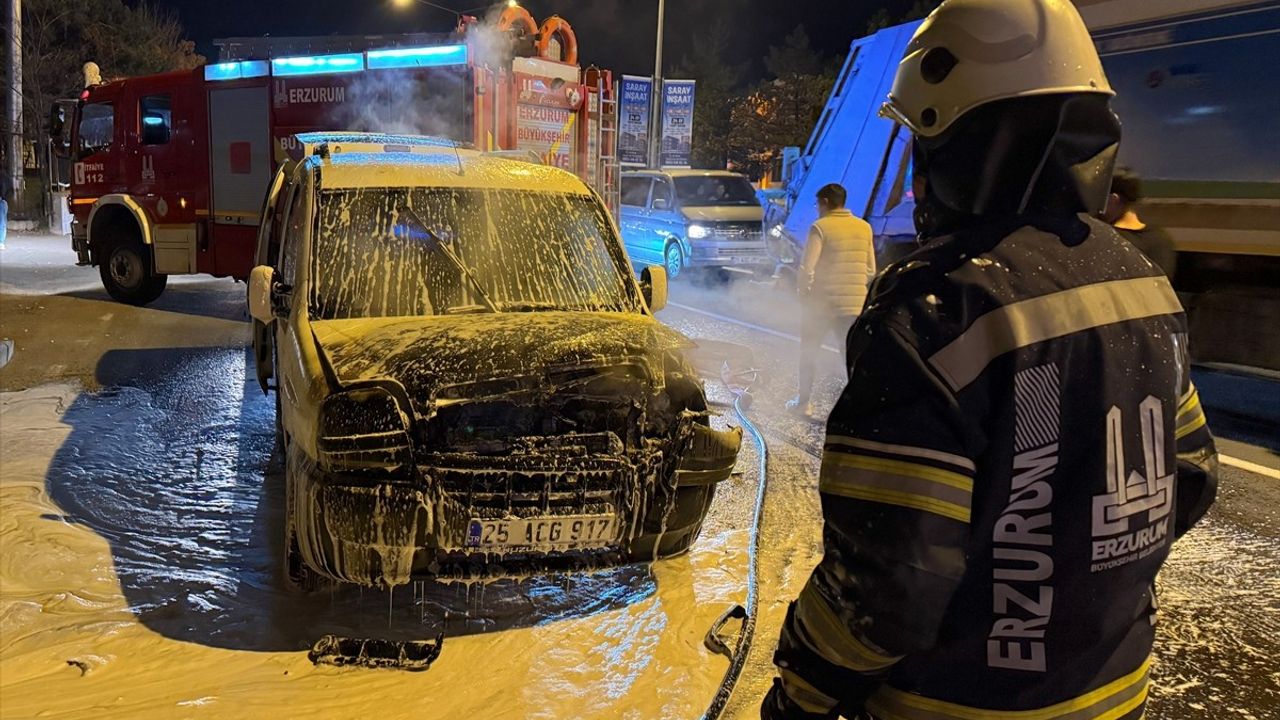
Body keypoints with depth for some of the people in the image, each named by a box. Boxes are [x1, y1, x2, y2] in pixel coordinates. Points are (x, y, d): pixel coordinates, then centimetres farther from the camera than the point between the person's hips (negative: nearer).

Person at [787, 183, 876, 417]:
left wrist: (803, 290, 2)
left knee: (809, 353, 15)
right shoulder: (864, 228, 6)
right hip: (855, 304, 3)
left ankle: (804, 402, 24)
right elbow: (871, 271, 8)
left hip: (822, 303, -3)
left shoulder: (821, 227, -10)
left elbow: (807, 269, -15)